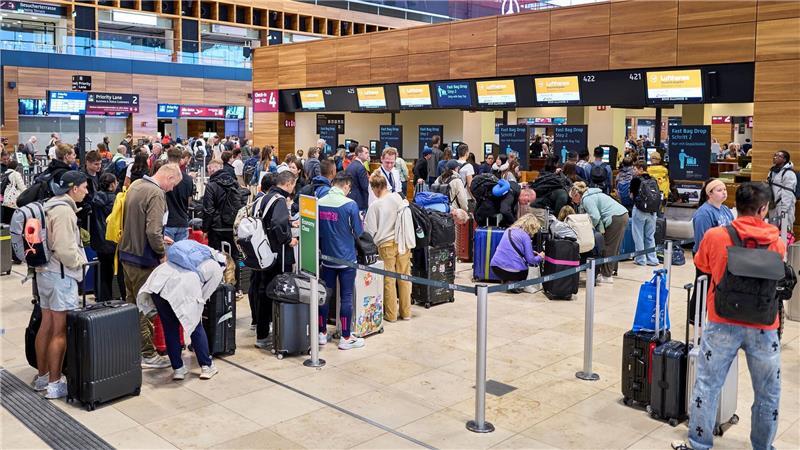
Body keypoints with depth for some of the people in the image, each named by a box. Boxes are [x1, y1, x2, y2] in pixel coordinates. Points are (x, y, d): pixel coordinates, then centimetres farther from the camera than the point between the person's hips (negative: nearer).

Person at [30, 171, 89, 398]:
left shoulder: (51, 206, 12)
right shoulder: (64, 210, -18)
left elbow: (53, 242, 14)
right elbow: (64, 249, -22)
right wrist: (79, 262, -5)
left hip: (45, 272, 10)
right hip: (61, 275, -10)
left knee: (46, 326, 16)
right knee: (60, 331, -3)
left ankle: (42, 377, 27)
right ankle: (54, 384, 3)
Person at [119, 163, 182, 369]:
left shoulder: (135, 185, 8)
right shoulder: (156, 194, -20)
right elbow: (153, 232, -27)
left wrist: (160, 238, 14)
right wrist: (162, 251, -10)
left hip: (127, 252, 9)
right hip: (143, 259, -9)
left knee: (132, 302, 18)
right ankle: (147, 354, 10)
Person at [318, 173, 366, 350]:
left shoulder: (319, 203, -2)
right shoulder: (350, 204, -16)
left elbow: (316, 230, 8)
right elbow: (358, 232, -9)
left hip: (327, 258, 4)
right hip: (346, 258, -4)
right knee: (346, 297, 4)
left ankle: (322, 333, 24)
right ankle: (346, 338, 10)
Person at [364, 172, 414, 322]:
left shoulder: (375, 205, -10)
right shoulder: (399, 198, 0)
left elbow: (369, 230, -5)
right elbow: (408, 221, 9)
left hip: (386, 244, -3)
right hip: (404, 242, 3)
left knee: (389, 279, 7)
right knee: (404, 277, 11)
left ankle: (391, 314, 13)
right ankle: (406, 312, 19)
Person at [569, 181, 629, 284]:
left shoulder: (587, 199, -10)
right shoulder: (590, 194, 22)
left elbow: (595, 217, -18)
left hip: (615, 218, -10)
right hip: (623, 215, 10)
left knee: (609, 247, -4)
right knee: (614, 247, 15)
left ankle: (607, 276, -1)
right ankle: (611, 270, 21)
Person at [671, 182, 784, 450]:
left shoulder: (715, 237, -9)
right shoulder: (777, 243, -4)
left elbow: (702, 267, 8)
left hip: (723, 324, -1)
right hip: (764, 327, 1)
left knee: (707, 385, 10)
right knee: (767, 393, 17)